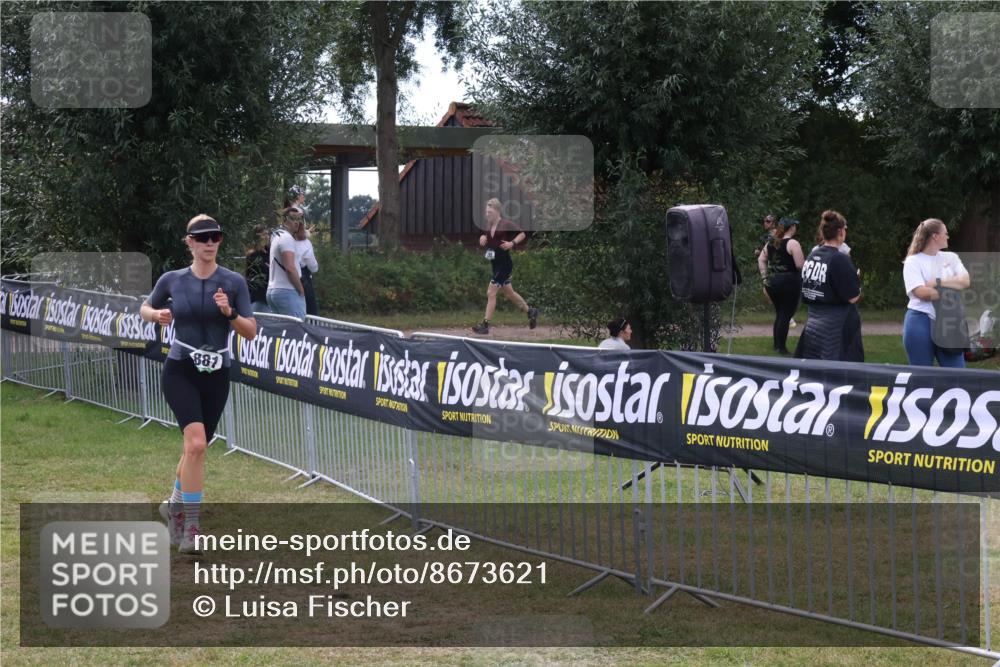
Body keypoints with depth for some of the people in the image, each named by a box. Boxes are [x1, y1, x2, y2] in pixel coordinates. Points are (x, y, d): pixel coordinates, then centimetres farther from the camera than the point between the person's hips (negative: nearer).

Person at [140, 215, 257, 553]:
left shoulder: (234, 282, -2)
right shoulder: (172, 280, 0)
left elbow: (251, 332, -2)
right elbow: (145, 308, 17)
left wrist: (230, 312, -20)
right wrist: (158, 315, -5)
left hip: (216, 376, 2)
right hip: (180, 372, -2)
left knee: (196, 448, 12)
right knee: (196, 442, -22)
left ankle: (175, 504, 40)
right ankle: (191, 524, -15)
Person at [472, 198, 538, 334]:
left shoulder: (506, 224, -12)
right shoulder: (488, 225, 7)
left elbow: (522, 234, -6)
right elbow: (487, 240, 22)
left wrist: (512, 243, -21)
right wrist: (483, 238, 0)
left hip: (504, 264, -8)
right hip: (495, 264, 8)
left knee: (491, 293, -10)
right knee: (509, 293, 19)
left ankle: (485, 325, -7)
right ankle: (531, 312, 37)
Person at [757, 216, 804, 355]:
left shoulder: (771, 242, 11)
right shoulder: (792, 243, -11)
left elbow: (761, 259, 14)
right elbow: (800, 265, -17)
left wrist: (765, 279, 14)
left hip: (772, 282, 7)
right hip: (789, 282, -7)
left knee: (779, 313, 18)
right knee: (786, 315, -1)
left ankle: (777, 345, 22)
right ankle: (781, 347, 0)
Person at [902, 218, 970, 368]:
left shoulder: (951, 257, 12)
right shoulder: (913, 261, -3)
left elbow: (965, 282, -3)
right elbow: (921, 292, -16)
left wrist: (938, 282, -11)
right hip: (921, 322, -4)